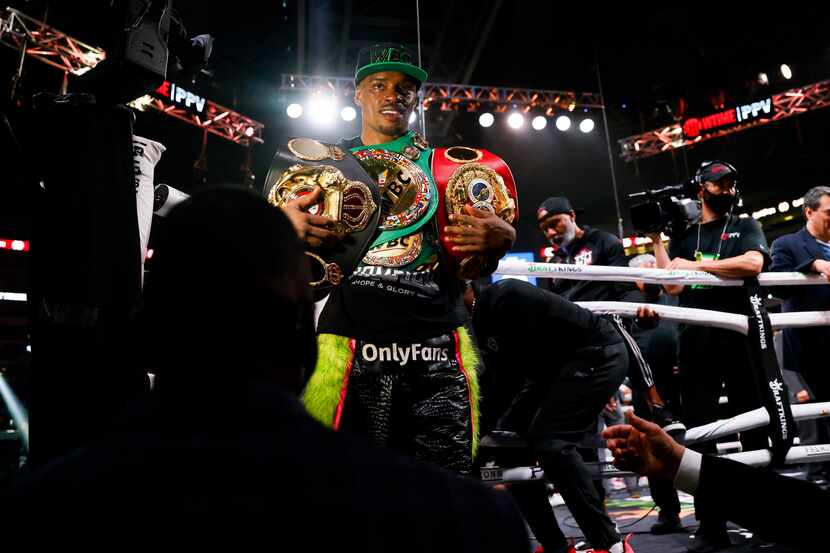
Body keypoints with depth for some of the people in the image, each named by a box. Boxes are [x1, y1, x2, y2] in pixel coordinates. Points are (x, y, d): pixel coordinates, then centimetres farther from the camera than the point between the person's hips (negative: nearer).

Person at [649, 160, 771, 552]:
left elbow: (753, 263, -13)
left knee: (753, 431, 7)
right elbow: (673, 287, 2)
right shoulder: (682, 238, 14)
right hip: (696, 345, 2)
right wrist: (656, 240, 3)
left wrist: (697, 265, -9)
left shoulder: (745, 227, 8)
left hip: (740, 340, -2)